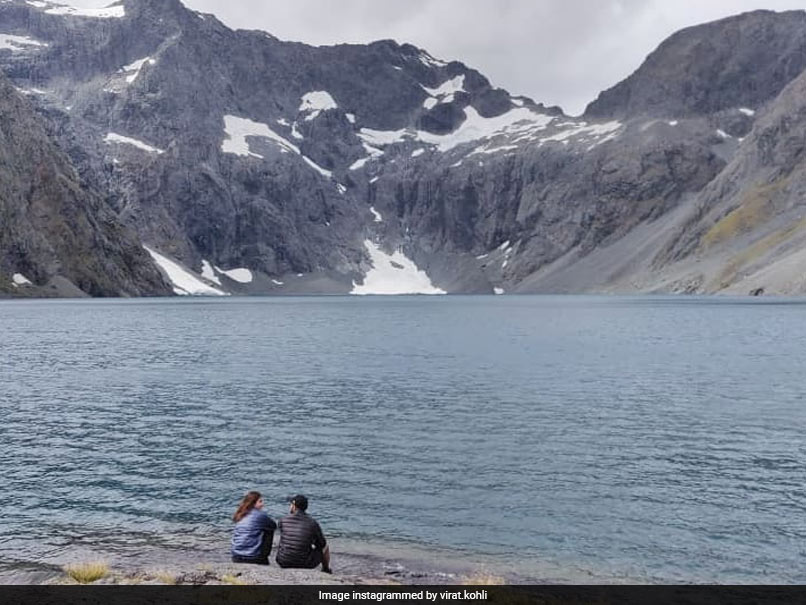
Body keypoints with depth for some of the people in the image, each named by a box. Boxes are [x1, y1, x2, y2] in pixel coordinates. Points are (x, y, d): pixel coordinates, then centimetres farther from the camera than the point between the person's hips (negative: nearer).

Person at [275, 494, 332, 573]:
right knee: (325, 547, 26)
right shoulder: (312, 523, -10)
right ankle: (326, 571, 50)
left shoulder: (283, 521, -7)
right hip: (305, 565, -2)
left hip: (283, 563, 2)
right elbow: (322, 544, 2)